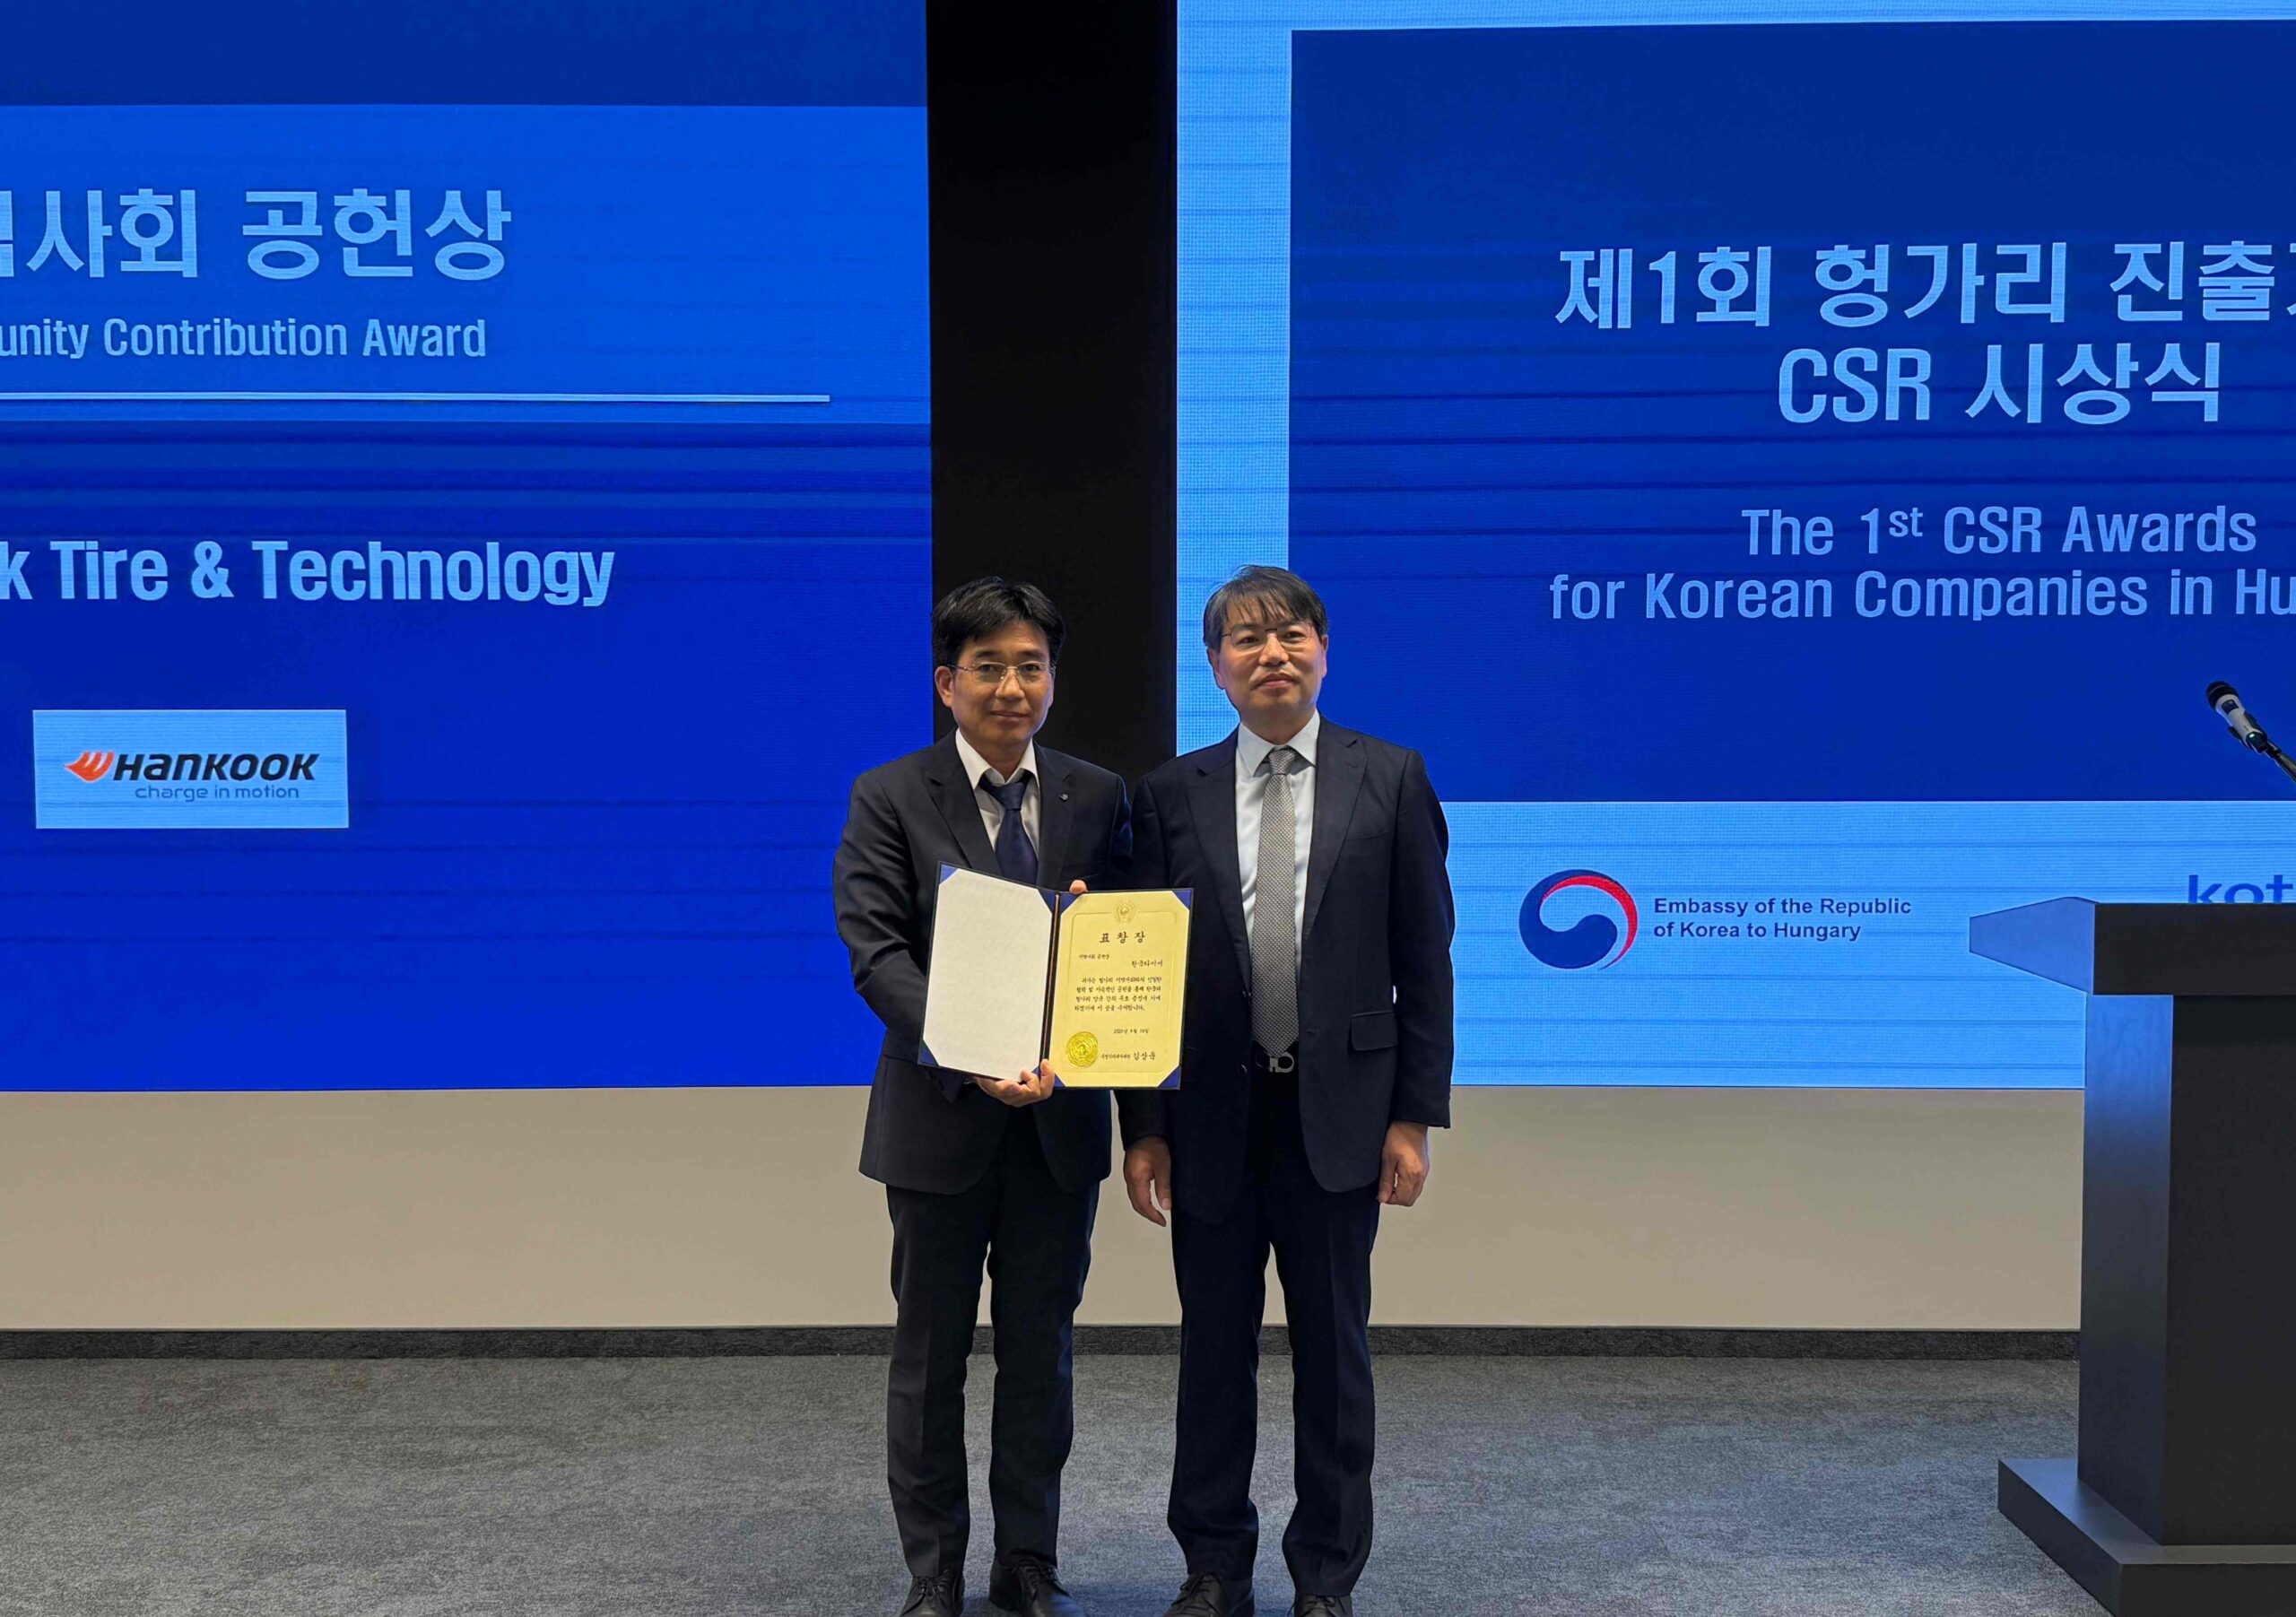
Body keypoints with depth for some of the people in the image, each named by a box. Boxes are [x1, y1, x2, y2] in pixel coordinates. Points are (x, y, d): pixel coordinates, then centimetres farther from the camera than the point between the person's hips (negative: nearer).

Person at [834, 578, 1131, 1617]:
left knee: (1042, 1351, 12)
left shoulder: (1098, 799, 6)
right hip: (940, 1114, -2)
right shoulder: (890, 799, -4)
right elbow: (877, 954, -14)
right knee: (930, 1356, 9)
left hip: (1059, 1113, 3)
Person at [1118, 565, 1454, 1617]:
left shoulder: (1391, 780, 0)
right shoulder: (1171, 795, 3)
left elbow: (1423, 959, -1)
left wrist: (1415, 1116, -4)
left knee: (1333, 1350, 9)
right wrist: (1142, 1127, 0)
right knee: (1213, 1347, 11)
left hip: (1339, 1111, -1)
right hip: (1211, 1112, 1)